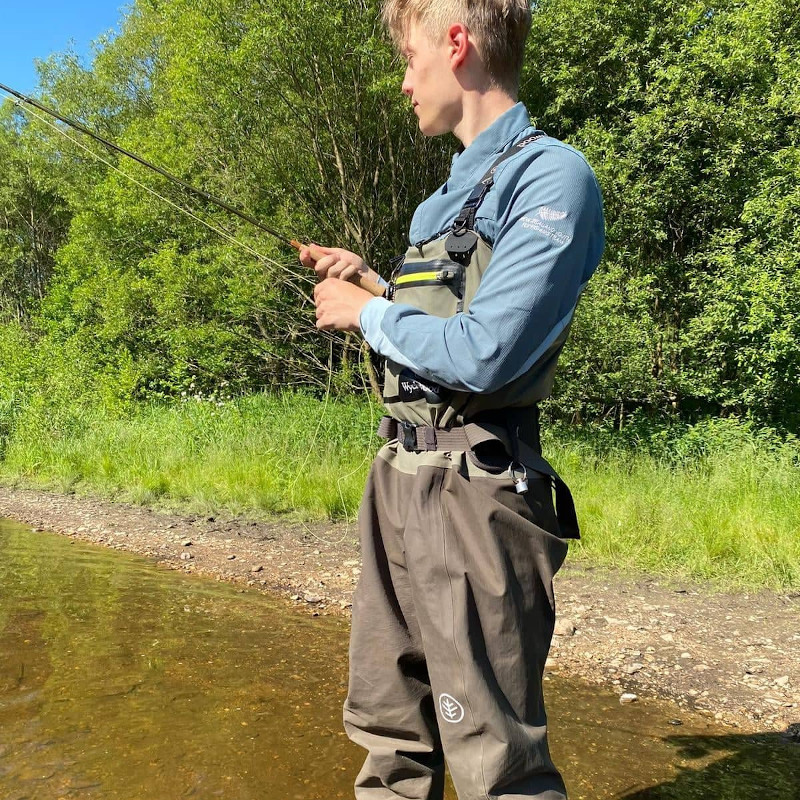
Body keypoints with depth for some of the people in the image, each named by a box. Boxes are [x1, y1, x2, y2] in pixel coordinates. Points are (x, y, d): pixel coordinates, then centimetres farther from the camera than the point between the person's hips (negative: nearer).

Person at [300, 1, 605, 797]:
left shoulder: (550, 177, -11)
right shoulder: (450, 193, 18)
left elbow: (482, 355, -20)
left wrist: (365, 314, -6)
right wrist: (368, 282, 17)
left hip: (472, 493, -9)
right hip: (397, 477, 9)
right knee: (387, 732, 18)